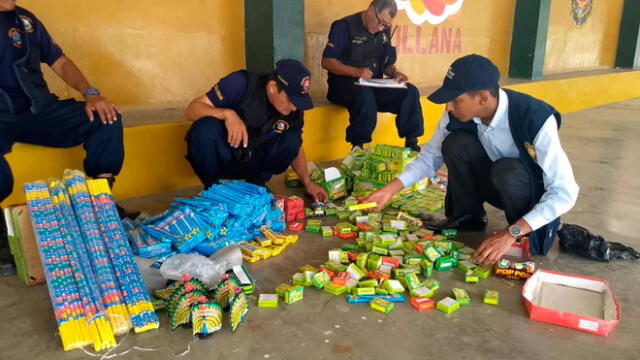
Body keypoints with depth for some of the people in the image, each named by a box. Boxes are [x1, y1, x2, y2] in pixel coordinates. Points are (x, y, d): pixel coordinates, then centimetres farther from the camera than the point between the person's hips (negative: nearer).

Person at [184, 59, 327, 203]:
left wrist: (308, 183, -8)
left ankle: (256, 183, 0)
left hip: (252, 162, 3)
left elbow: (296, 147, 5)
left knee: (291, 139, -21)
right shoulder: (241, 83, -23)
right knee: (207, 127, -35)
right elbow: (191, 110, -22)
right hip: (219, 157, -3)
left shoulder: (295, 110, -10)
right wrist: (227, 114, -40)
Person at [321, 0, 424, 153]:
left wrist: (395, 73, -7)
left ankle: (411, 143, -13)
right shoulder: (345, 26, -7)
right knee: (365, 94, -39)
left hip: (374, 86, 6)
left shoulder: (384, 31, 11)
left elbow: (387, 64, 18)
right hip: (344, 85, -5)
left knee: (410, 91, -17)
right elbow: (327, 61, -13)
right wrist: (356, 72, -27)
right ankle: (357, 148, -29)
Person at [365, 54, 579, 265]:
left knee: (506, 170, -37)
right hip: (496, 184, 4)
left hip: (537, 192, -4)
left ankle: (527, 232, -8)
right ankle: (468, 216, -1)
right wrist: (390, 189, -16)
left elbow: (565, 192, -32)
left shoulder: (536, 120, -33)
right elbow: (431, 156, -5)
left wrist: (511, 234, -41)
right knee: (456, 143, -23)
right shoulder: (458, 114, -19)